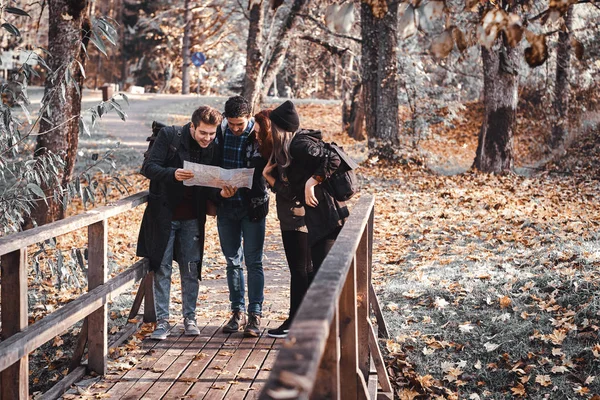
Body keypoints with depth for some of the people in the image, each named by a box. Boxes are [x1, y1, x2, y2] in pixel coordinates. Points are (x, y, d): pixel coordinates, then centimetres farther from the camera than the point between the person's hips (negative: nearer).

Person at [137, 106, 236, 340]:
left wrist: (222, 192, -15)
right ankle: (162, 320, 7)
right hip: (164, 214, -3)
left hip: (192, 217, 3)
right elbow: (149, 168, -14)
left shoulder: (212, 148, 1)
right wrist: (173, 173, -33)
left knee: (191, 269, 6)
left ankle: (189, 318, 17)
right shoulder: (169, 136, -10)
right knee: (162, 268, 1)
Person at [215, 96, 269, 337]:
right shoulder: (220, 131, -2)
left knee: (253, 262, 0)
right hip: (226, 206, 4)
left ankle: (255, 315, 7)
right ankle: (238, 312, 20)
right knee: (232, 261, 10)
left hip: (252, 206, -4)